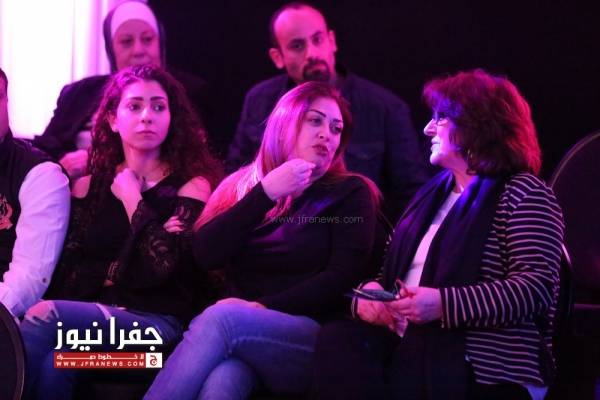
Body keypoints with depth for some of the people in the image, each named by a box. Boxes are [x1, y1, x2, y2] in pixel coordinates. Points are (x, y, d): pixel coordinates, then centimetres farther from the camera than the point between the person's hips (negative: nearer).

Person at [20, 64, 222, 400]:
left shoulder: (191, 185, 6)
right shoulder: (88, 185, 19)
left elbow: (163, 265, -10)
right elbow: (67, 267, 9)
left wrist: (130, 196, 0)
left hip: (156, 322, -3)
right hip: (88, 314, 3)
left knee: (44, 316, -32)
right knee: (54, 361, -37)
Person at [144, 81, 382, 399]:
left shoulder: (350, 193, 11)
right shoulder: (242, 185, 20)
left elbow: (344, 277, -3)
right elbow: (205, 255, 3)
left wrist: (264, 307, -13)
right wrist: (266, 193, -3)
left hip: (314, 340, -2)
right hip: (236, 333, 2)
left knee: (220, 319, -33)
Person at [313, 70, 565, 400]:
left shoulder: (522, 193, 0)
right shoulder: (433, 193, 25)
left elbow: (536, 286, -13)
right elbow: (393, 273, 27)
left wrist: (444, 304, -22)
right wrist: (369, 291, 1)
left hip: (483, 369, -7)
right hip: (406, 344, 7)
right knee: (338, 341, -24)